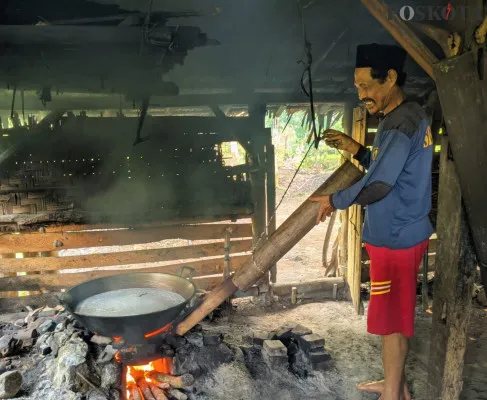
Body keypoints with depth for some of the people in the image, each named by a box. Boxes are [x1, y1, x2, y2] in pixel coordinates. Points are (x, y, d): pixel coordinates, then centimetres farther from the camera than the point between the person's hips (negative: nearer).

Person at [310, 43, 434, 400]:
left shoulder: (402, 123, -21)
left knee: (392, 318, 4)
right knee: (397, 314, 20)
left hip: (396, 237, -10)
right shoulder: (404, 117, 11)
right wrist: (357, 150, 6)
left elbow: (377, 186, -25)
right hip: (398, 233, 10)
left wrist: (334, 201, -11)